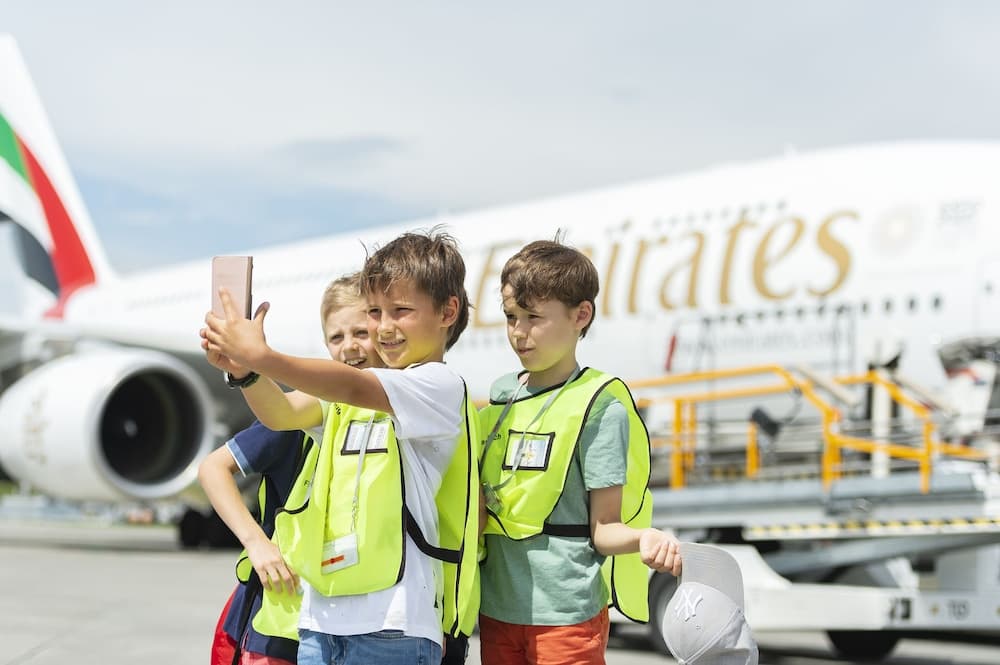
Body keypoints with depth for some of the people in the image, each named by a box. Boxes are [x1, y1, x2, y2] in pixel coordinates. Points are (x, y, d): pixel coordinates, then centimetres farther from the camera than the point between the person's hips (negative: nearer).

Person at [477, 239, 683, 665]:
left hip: (566, 614, -5)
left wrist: (643, 538, -28)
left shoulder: (599, 406, -9)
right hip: (496, 608, 6)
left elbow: (604, 528, -10)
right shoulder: (500, 396, 8)